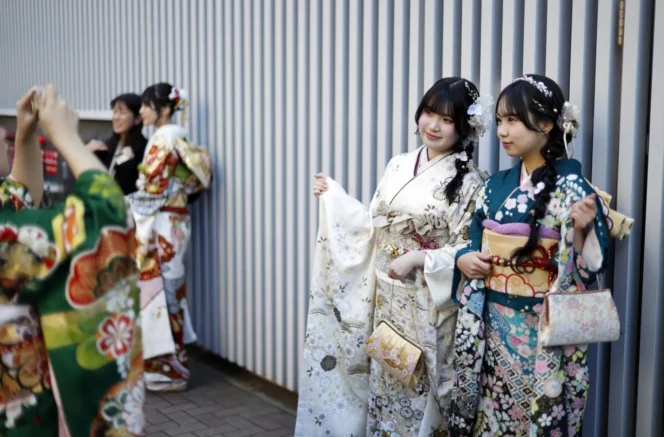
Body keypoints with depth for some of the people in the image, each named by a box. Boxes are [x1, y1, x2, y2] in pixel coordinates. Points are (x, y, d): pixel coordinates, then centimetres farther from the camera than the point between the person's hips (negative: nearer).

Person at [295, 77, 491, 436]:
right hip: (385, 299, 5)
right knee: (382, 382, 15)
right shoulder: (398, 166, 5)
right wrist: (333, 196, 7)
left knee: (418, 391, 6)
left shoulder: (469, 182, -11)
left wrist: (418, 259, -21)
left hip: (428, 307, -5)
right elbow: (375, 226, 9)